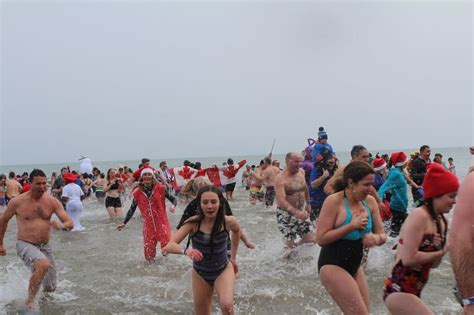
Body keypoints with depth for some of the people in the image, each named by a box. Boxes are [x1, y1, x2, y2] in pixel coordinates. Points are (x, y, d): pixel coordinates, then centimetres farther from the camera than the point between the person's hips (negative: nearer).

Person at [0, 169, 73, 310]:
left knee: (50, 288, 12)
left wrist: (61, 226, -32)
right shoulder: (17, 202, -9)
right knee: (44, 265, -36)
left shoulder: (52, 202, -5)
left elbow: (70, 223, -9)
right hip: (25, 245, -4)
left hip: (45, 246, 4)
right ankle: (29, 301, -15)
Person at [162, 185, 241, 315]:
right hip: (200, 273, 1)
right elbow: (168, 246, -31)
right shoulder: (193, 223, -23)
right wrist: (185, 250, -51)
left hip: (223, 270, -1)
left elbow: (237, 231, 7)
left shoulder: (229, 221, -19)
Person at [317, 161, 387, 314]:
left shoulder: (370, 201, 0)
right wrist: (351, 226, -25)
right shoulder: (334, 201, -18)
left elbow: (382, 235, 5)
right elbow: (321, 239, -21)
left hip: (355, 265, 7)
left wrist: (375, 238, -19)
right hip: (332, 265, -7)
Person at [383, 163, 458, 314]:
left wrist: (438, 248, -6)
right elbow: (409, 259, -24)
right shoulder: (419, 216, -18)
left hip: (412, 291, 9)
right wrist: (442, 252, -12)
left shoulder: (441, 221, 9)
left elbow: (433, 264, 14)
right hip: (398, 290, -9)